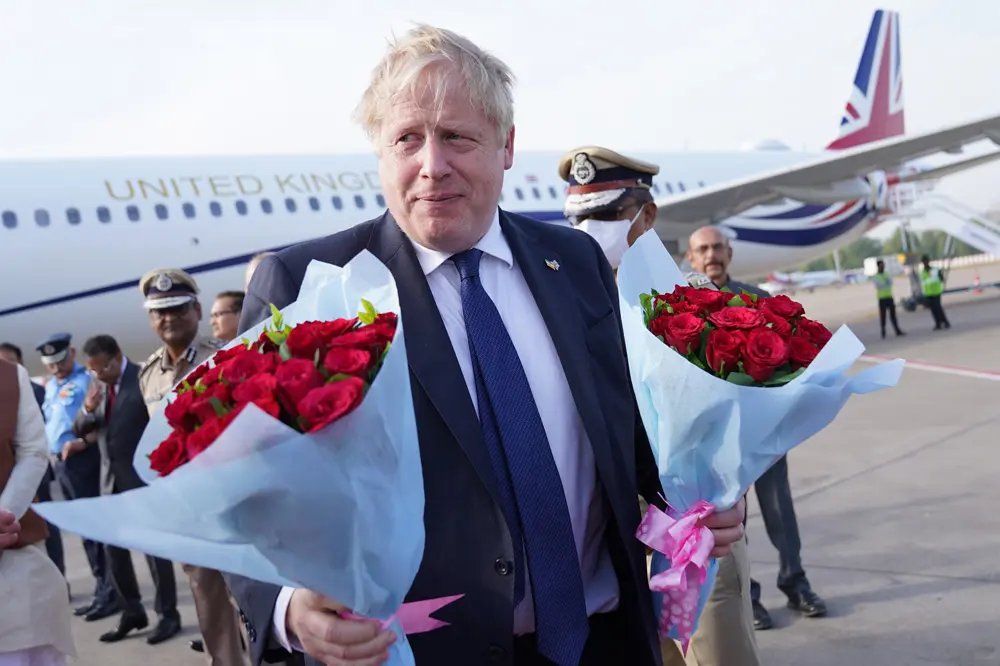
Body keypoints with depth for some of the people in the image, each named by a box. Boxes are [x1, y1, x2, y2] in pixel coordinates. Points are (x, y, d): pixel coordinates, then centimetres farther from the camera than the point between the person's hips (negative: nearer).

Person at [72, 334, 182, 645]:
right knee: (114, 551, 11)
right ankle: (132, 612, 23)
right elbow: (79, 430, 8)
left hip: (142, 477, -7)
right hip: (111, 479, 7)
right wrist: (87, 409, -14)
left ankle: (168, 614, 8)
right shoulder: (97, 385, 8)